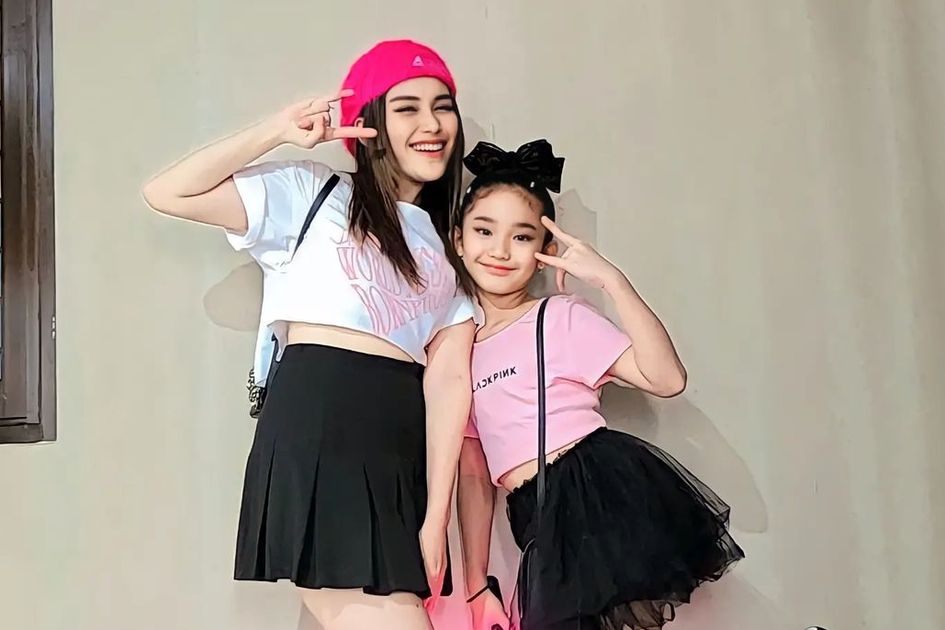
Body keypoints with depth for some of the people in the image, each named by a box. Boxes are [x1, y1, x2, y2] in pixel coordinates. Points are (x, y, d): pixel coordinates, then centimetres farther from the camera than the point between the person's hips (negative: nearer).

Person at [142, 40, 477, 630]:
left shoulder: (452, 248, 19)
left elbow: (449, 379, 6)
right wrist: (278, 133, -5)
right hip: (316, 432, -5)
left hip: (404, 452, 5)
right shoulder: (311, 193, 8)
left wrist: (436, 519, -3)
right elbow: (168, 194, 0)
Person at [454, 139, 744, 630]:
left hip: (609, 492, -5)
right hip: (543, 523, 6)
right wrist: (475, 587, 12)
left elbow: (666, 378, -13)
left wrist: (610, 279, -18)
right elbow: (473, 474, 15)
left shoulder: (561, 318, 0)